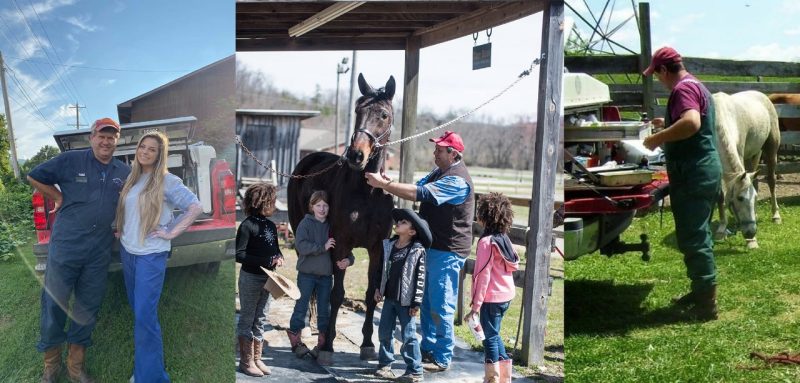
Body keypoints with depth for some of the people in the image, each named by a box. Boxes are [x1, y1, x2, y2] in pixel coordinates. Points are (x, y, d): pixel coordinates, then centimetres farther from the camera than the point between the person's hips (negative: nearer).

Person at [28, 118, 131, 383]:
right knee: (54, 304, 4)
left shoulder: (124, 172, 8)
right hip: (66, 246, -3)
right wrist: (59, 198, 2)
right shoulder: (70, 160, -3)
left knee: (88, 308, 11)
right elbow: (34, 177, 5)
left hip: (100, 252, 3)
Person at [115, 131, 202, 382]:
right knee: (136, 309, 14)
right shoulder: (132, 178, 9)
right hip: (127, 251, 7)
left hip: (151, 255, -7)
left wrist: (172, 232, -15)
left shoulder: (167, 181, -10)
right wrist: (121, 230, 13)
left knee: (145, 316, -10)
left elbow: (196, 207, -16)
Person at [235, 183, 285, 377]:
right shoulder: (248, 225, -15)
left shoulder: (271, 225, 7)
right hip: (250, 278, -7)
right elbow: (239, 255, -19)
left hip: (267, 278, 7)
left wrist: (279, 257, -5)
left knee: (260, 320, 13)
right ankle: (246, 361, 14)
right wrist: (266, 261, -23)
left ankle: (257, 359, 23)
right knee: (247, 320, 5)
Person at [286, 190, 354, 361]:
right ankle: (296, 340, 18)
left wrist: (348, 259, -10)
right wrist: (323, 247, -21)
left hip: (326, 275, 4)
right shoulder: (305, 223, -6)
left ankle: (322, 343, 19)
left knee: (324, 310, 9)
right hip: (307, 273, -4)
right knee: (301, 307, 3)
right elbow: (301, 245, -19)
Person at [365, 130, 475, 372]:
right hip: (432, 246, 10)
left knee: (441, 306, -3)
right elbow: (417, 187, 8)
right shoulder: (439, 172, 13)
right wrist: (389, 184, -10)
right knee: (427, 302, 18)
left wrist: (383, 184, -25)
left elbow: (419, 194, -28)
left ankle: (442, 359, 8)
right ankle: (428, 348, 31)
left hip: (448, 251, -10)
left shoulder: (457, 181, -21)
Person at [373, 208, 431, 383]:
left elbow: (420, 277, -12)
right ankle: (385, 364, 27)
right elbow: (382, 269, 15)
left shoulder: (417, 251, -12)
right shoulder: (388, 245, 5)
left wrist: (416, 302, -14)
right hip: (389, 298, 6)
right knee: (384, 332, 12)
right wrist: (378, 289, 12)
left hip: (405, 301, -6)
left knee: (408, 335, -1)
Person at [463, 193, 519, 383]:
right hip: (506, 295, 8)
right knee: (494, 334, 21)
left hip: (492, 297, -8)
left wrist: (476, 305, -17)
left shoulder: (487, 241, -18)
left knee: (490, 338, 3)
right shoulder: (504, 238, 6)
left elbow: (483, 275, -20)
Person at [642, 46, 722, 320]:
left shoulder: (683, 88, -15)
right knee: (697, 235, 18)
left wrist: (659, 138, -23)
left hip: (693, 175, -11)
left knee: (693, 238, -5)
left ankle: (707, 302, 0)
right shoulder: (695, 86, 19)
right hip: (705, 170, 11)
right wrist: (667, 124, 28)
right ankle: (701, 292, 28)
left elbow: (691, 123, -32)